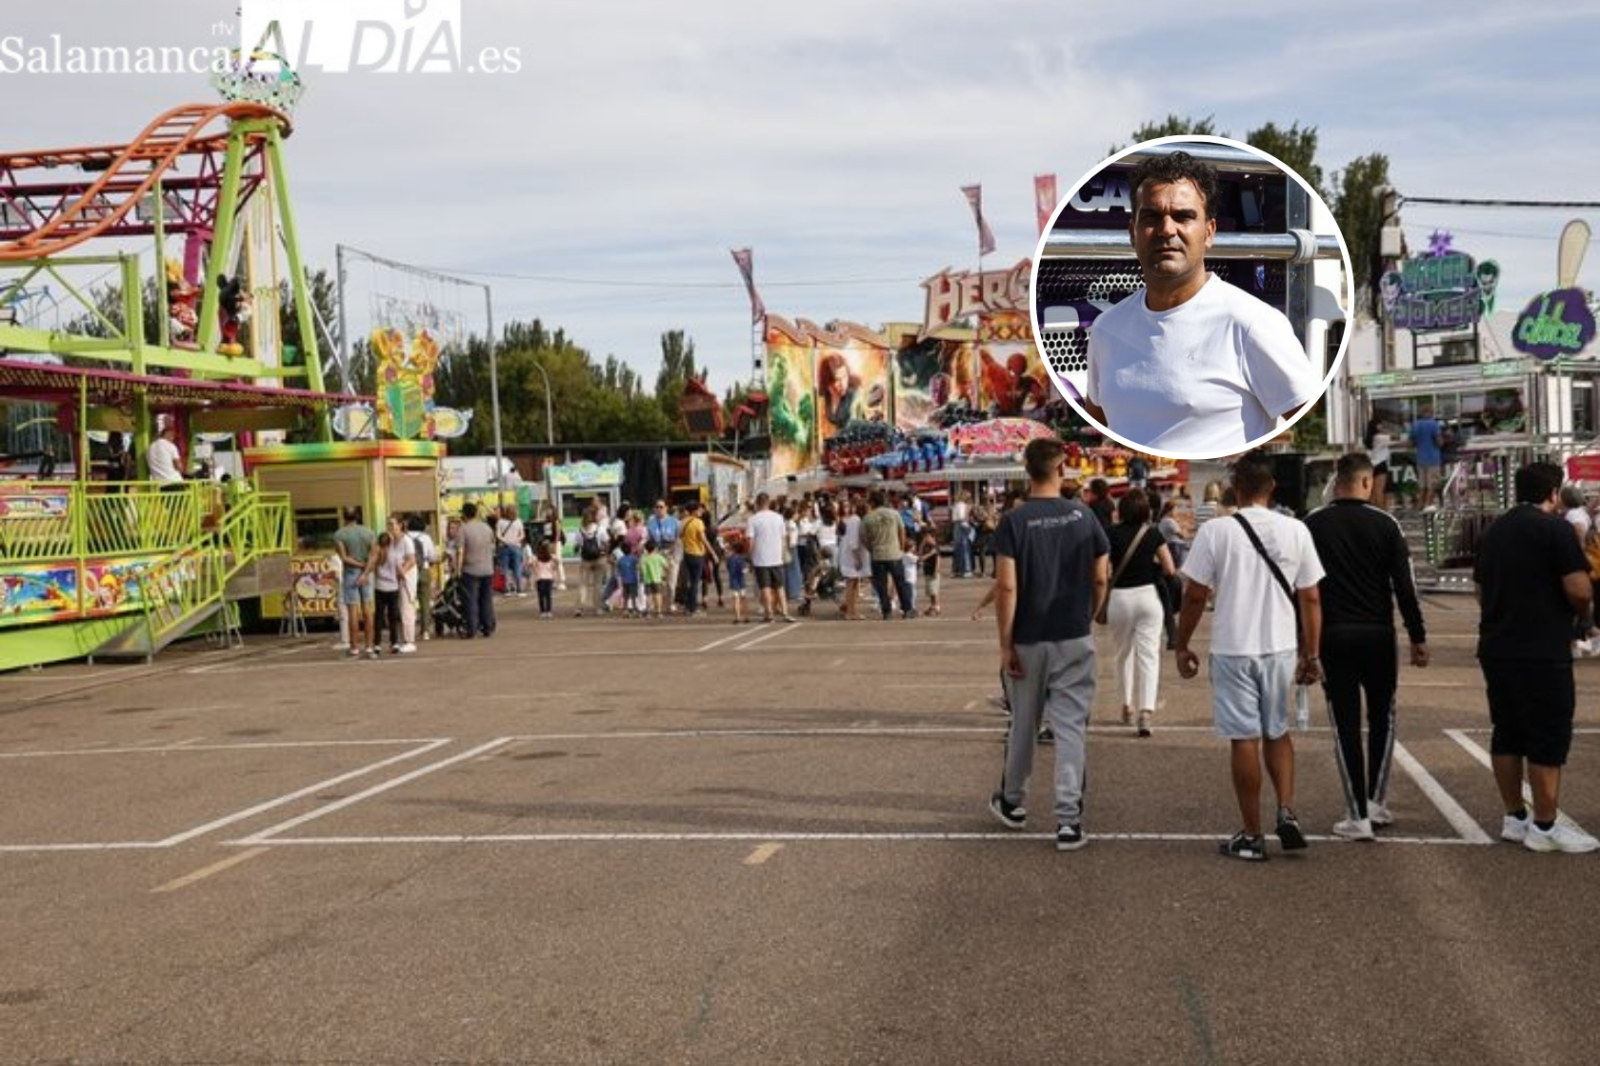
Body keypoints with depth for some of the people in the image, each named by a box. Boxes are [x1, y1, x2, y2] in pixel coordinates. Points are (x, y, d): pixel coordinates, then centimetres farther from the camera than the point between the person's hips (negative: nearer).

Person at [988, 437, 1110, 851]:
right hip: (1075, 639, 0)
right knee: (1071, 727, 1)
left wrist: (1005, 643, -8)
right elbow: (1101, 578, 0)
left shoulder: (1014, 521, -9)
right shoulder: (1083, 516, -3)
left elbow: (1006, 587, -14)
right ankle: (1068, 819, -5)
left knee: (1023, 724, 15)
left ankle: (1012, 803, 32)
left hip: (1028, 640, 0)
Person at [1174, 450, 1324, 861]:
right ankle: (1287, 811, 5)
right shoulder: (1295, 531, -1)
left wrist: (1182, 646, 6)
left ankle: (1251, 836, 9)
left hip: (1233, 650, -3)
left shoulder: (1215, 532, -9)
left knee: (1245, 739, 4)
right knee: (1277, 733, 20)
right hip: (1281, 649, 3)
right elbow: (1310, 600, 3)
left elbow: (1195, 596, -6)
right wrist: (1311, 654, 12)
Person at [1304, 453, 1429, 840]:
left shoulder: (1312, 525, 0)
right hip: (1378, 634, 0)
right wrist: (1418, 637, 4)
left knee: (1345, 724, 4)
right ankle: (1376, 801, 18)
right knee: (1382, 717, 19)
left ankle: (1358, 816, 3)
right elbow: (1405, 586, -3)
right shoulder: (1385, 523, -2)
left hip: (1332, 635, 0)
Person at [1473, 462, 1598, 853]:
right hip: (1542, 653, -8)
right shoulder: (1555, 528, -12)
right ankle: (1545, 828, 1)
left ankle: (1514, 818, 18)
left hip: (1496, 649, 8)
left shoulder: (1492, 531, 12)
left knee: (1507, 734, 12)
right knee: (1549, 739, -1)